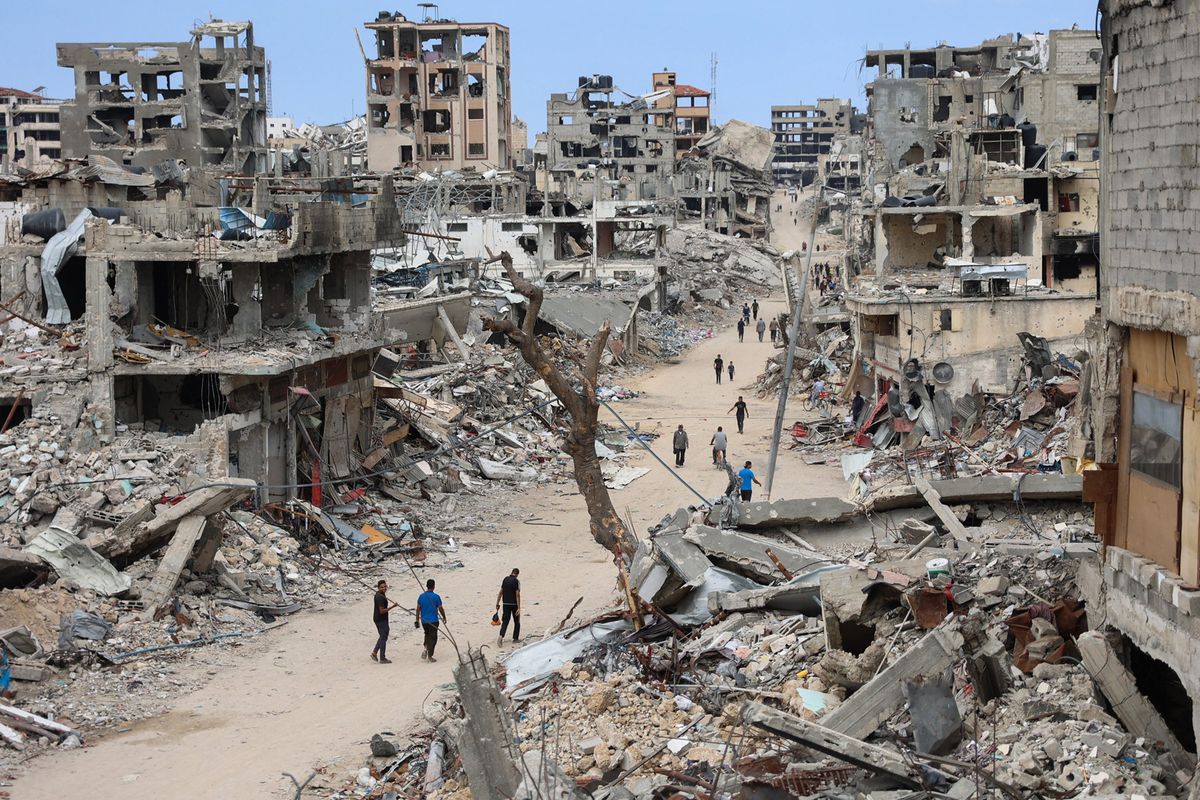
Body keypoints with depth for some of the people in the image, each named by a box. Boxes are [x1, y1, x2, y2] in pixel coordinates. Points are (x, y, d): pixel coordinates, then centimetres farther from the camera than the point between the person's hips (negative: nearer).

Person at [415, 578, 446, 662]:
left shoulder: (421, 596, 0)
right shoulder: (436, 596, -12)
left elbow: (418, 609, 2)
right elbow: (441, 609, -5)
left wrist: (417, 620, 9)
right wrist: (444, 617, 11)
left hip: (424, 620, 4)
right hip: (433, 621, -4)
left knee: (427, 635, 25)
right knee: (433, 637, 4)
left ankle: (425, 648, 4)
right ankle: (429, 656, 3)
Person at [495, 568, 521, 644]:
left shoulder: (505, 579, 4)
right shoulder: (516, 581, -11)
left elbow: (500, 592, 5)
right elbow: (517, 595, -15)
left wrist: (497, 604, 12)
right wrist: (519, 608, -16)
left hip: (506, 604, 4)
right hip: (514, 604, -4)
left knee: (505, 621, 3)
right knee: (517, 622, 14)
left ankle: (501, 636, -17)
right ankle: (515, 638, 18)